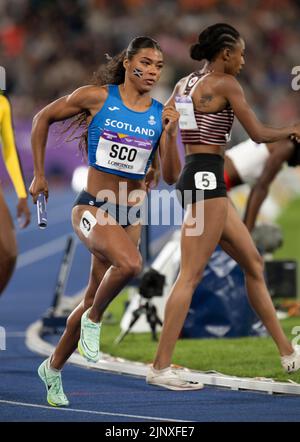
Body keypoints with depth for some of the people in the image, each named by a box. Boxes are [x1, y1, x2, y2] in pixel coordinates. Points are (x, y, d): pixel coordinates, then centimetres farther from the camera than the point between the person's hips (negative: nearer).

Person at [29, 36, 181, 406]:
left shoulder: (161, 115, 3)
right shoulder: (96, 97, -5)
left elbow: (171, 177, 2)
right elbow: (43, 119, 7)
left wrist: (169, 133, -12)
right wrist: (39, 175, 6)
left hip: (130, 215, 5)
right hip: (92, 208, -5)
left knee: (93, 299, 12)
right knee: (130, 264, -33)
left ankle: (53, 368, 32)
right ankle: (93, 320, -6)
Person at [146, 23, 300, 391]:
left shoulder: (184, 84, 14)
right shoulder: (226, 84, -8)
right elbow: (257, 134, -6)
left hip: (192, 177, 9)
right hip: (207, 178, -9)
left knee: (253, 263, 15)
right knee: (191, 274, -10)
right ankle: (160, 367, -13)